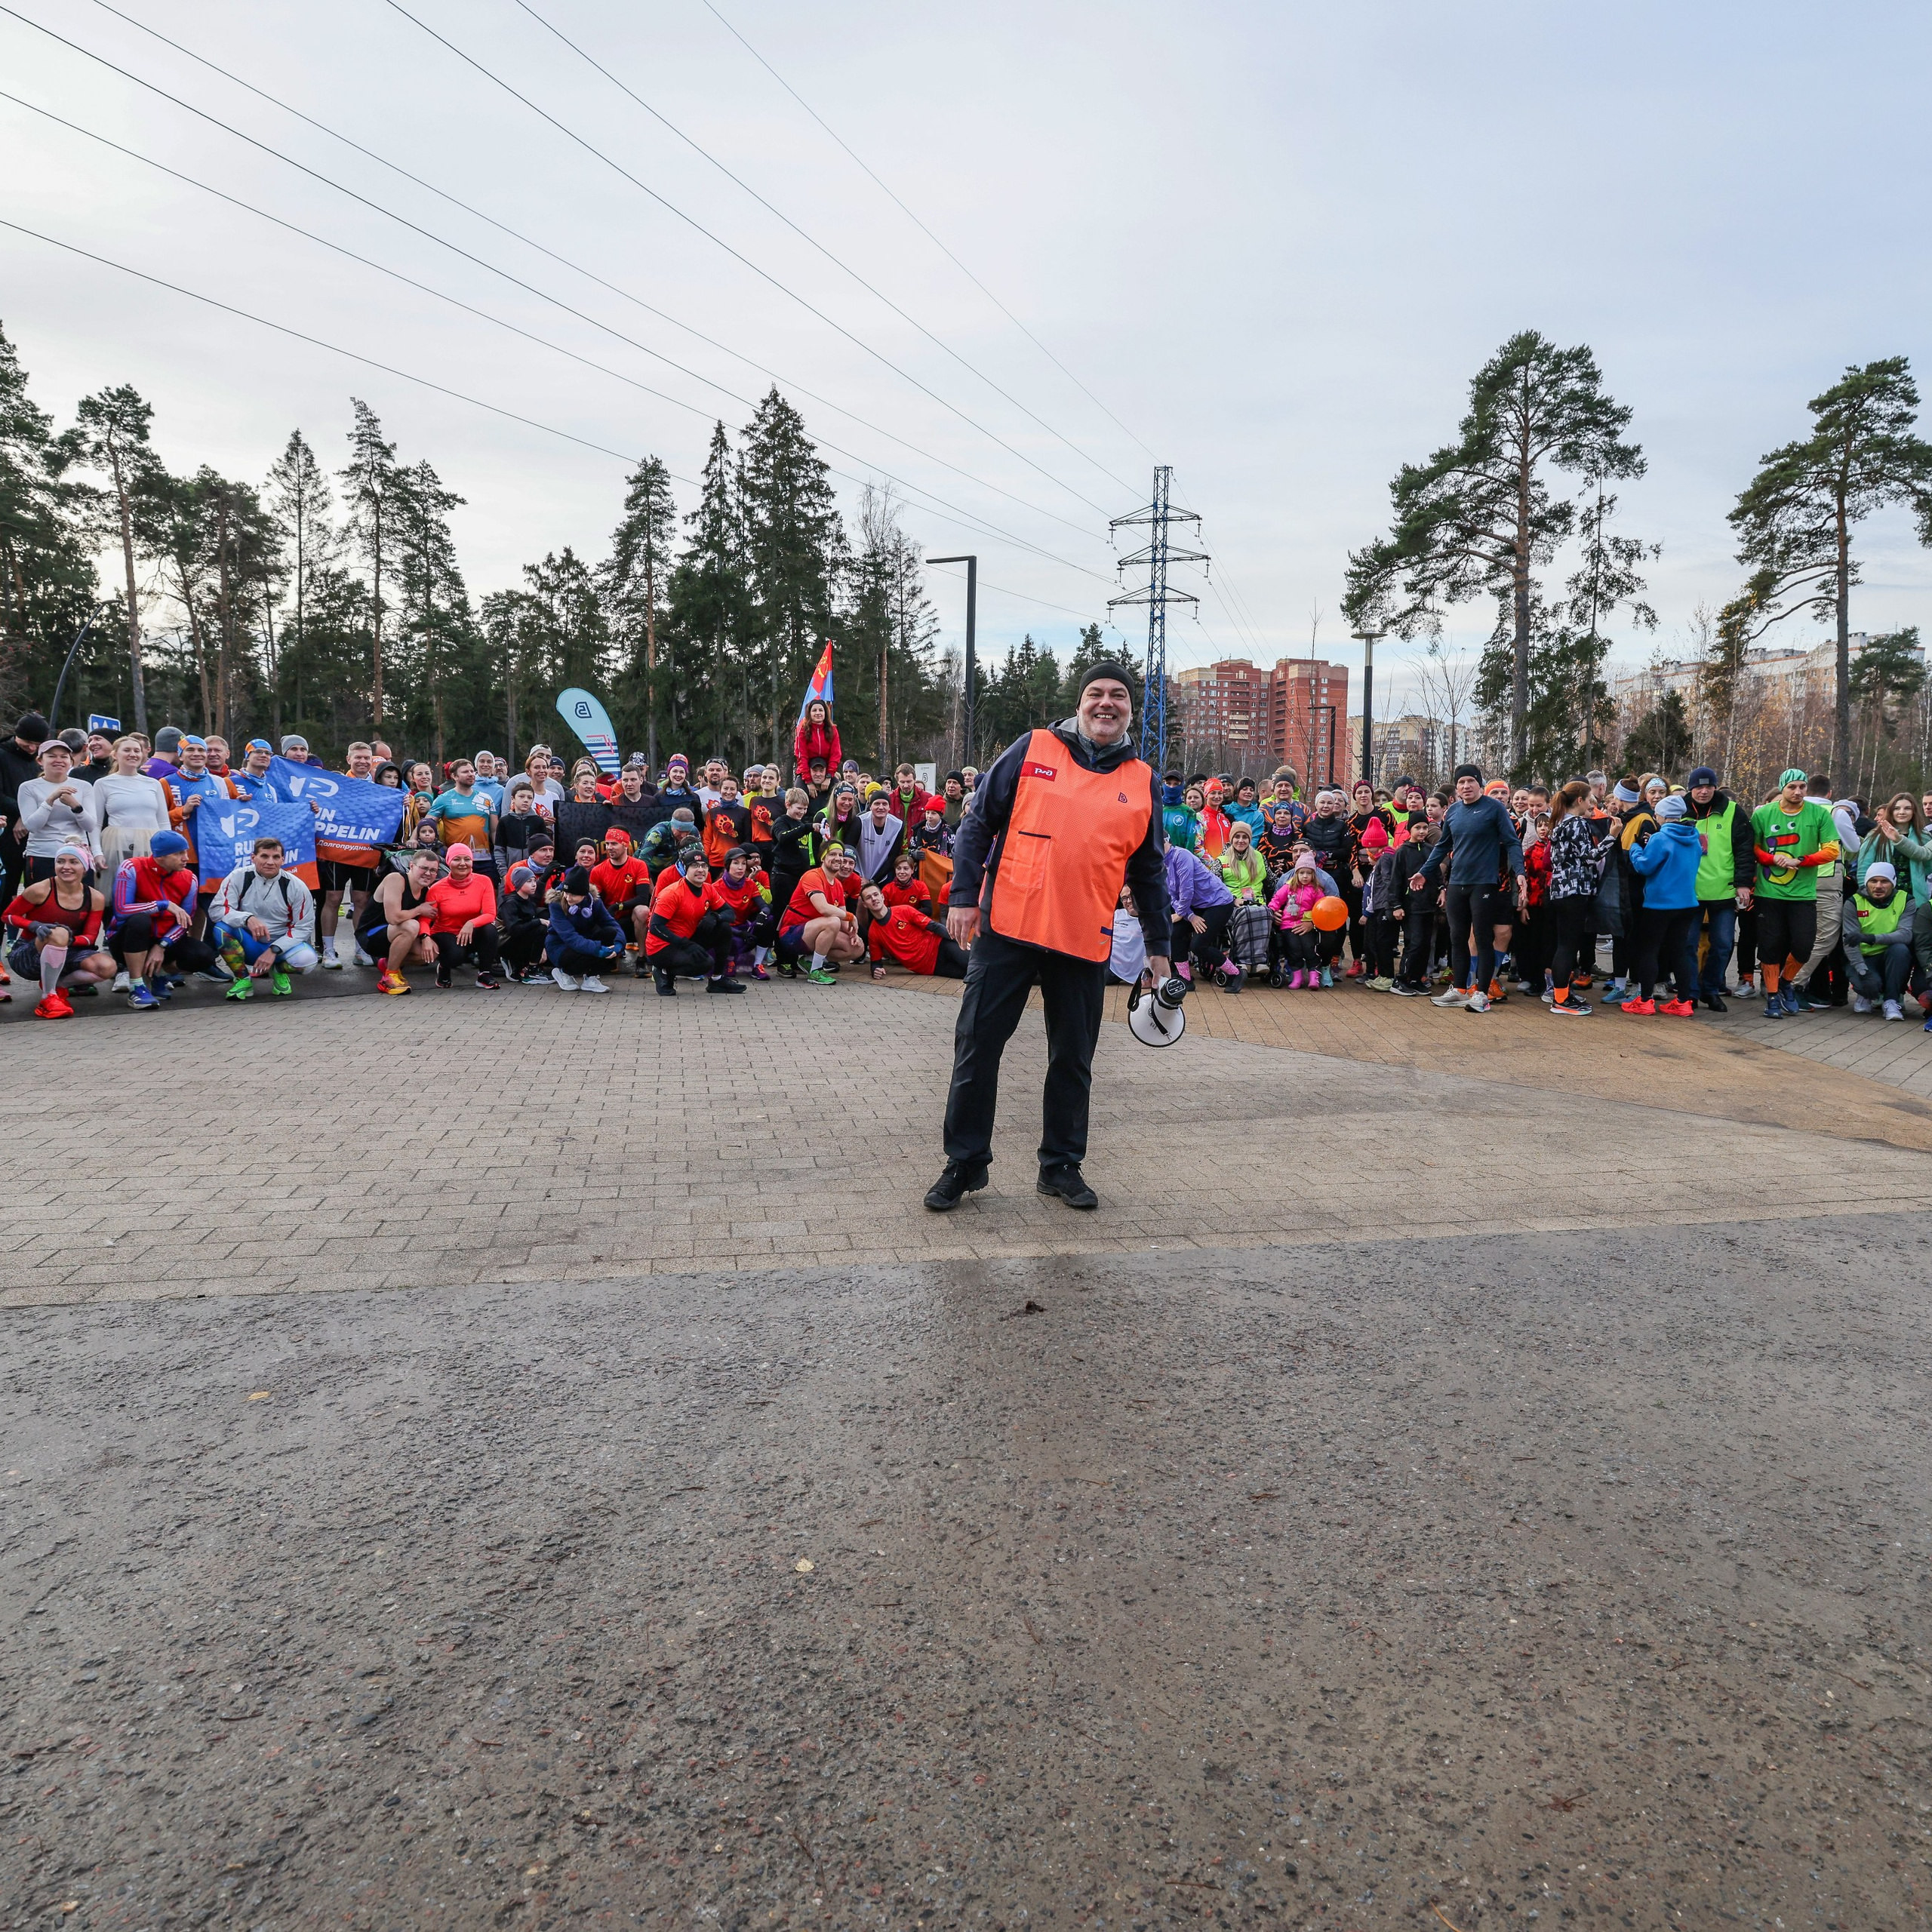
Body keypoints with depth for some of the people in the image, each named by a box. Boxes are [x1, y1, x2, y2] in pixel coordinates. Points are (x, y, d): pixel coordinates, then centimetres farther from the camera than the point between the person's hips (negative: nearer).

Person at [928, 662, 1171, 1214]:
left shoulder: (1142, 783, 10)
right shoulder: (1032, 750, 3)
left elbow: (1149, 871, 15)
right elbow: (978, 822, 2)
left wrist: (1158, 946, 14)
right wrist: (963, 896, -6)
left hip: (1085, 941, 2)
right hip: (1007, 928, -2)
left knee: (1073, 1059, 10)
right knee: (977, 1047, 3)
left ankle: (1061, 1164, 26)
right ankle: (964, 1163, 17)